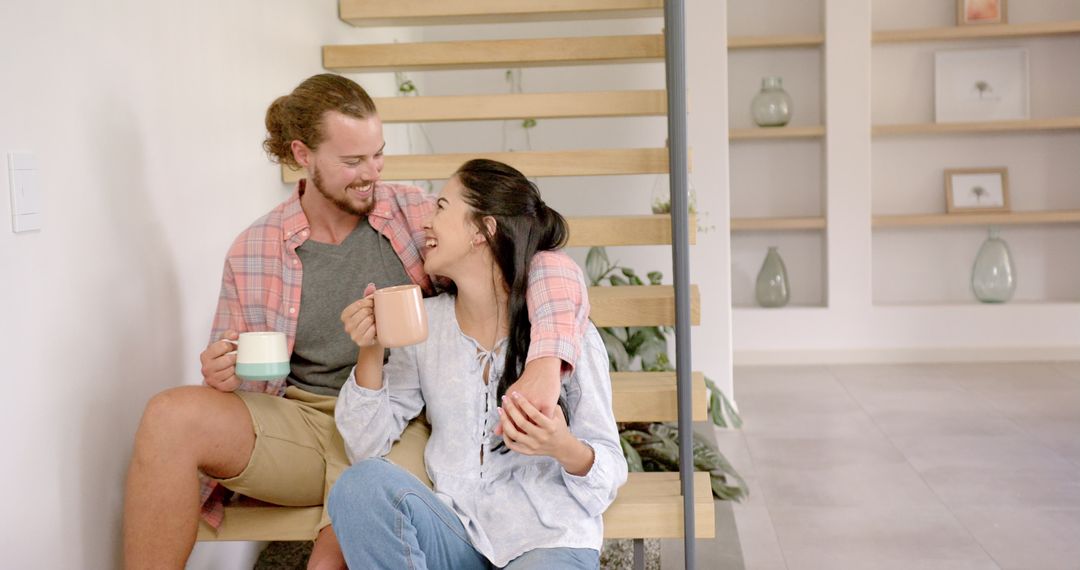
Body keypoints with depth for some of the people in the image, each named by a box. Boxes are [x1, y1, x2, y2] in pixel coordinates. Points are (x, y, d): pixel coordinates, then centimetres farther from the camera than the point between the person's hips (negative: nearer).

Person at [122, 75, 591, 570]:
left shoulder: (417, 215, -2)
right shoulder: (252, 251, 4)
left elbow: (549, 264, -10)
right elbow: (233, 382, 14)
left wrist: (545, 362, -29)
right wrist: (219, 375, -13)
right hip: (300, 422, 3)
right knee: (172, 415, -25)